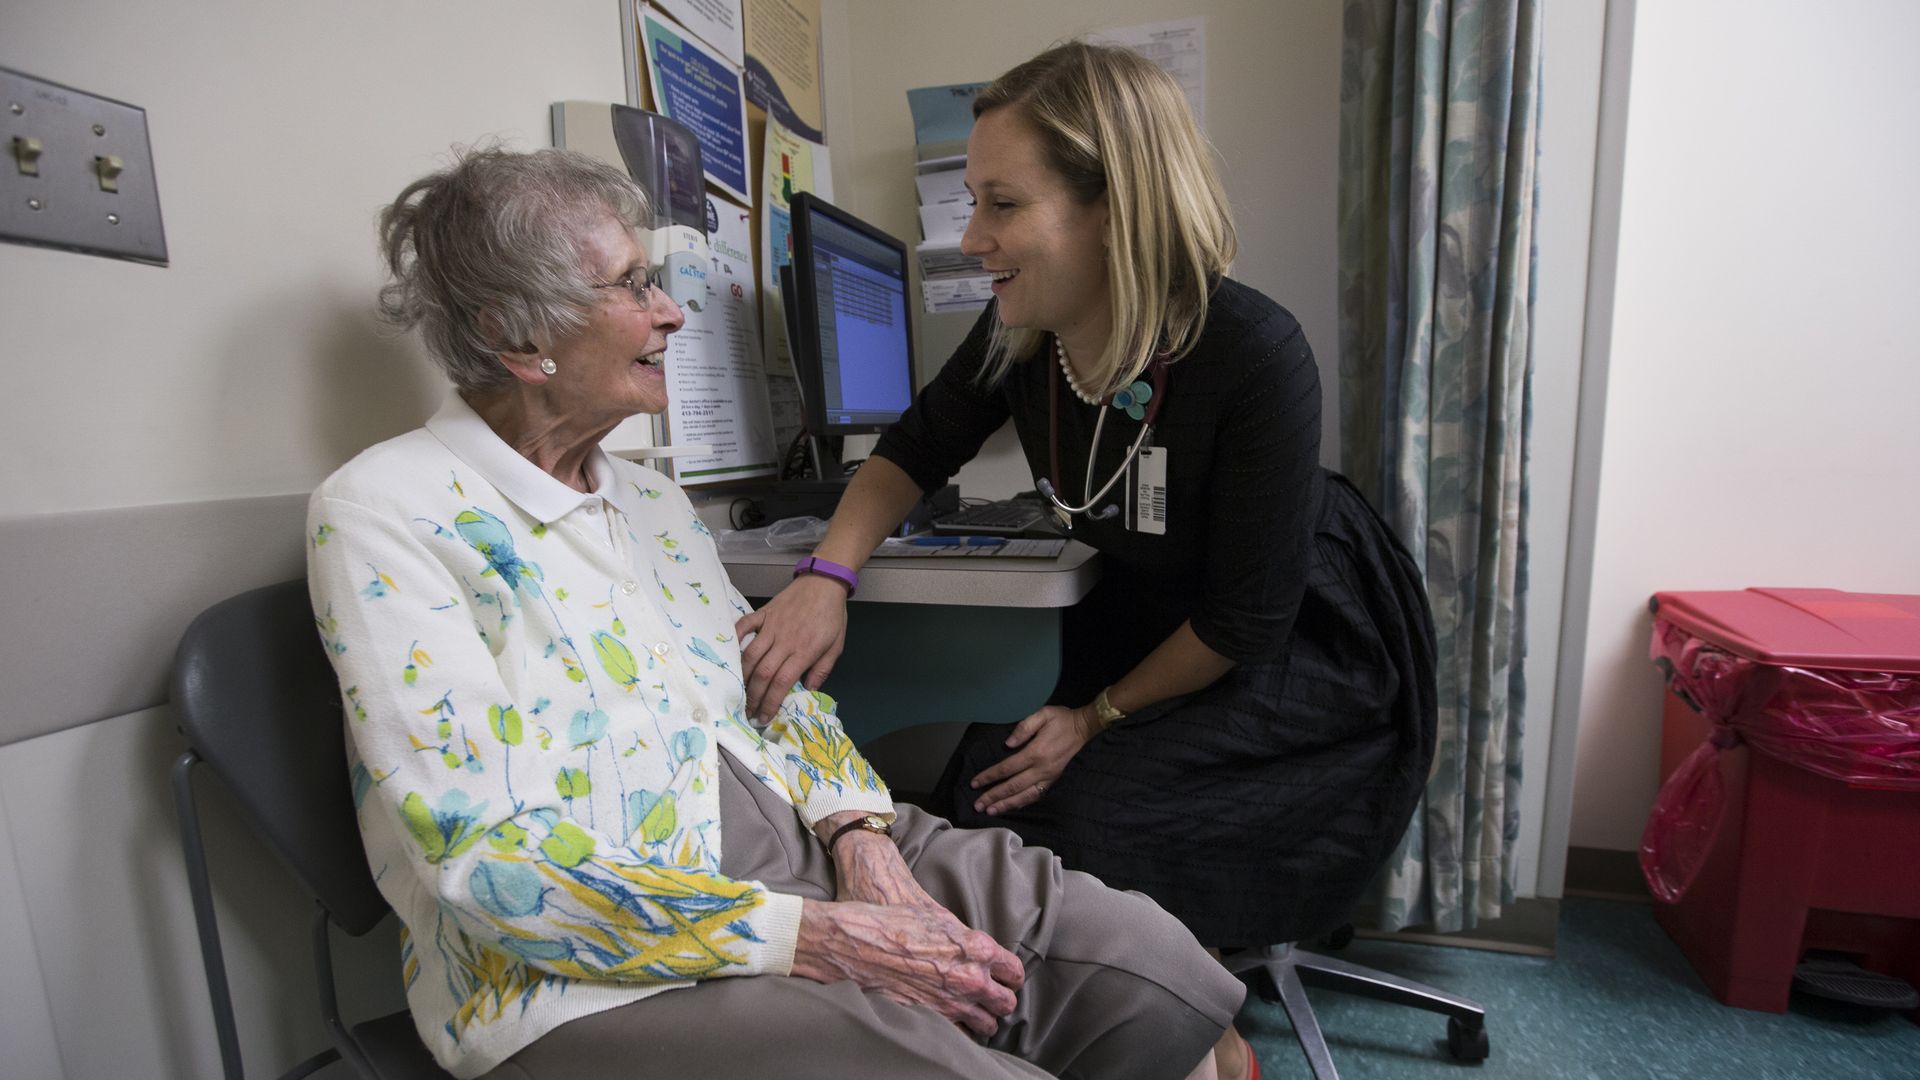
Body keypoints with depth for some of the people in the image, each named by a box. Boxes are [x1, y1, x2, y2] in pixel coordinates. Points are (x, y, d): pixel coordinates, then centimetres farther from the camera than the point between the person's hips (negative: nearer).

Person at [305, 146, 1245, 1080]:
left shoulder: (652, 500, 12)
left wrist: (857, 830, -9)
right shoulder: (385, 516, -9)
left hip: (805, 853, 6)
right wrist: (807, 939, -22)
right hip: (599, 976, -5)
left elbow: (776, 693, 11)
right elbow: (485, 859, -17)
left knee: (1156, 970, -7)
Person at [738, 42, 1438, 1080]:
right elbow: (913, 451, 1)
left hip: (1309, 653, -5)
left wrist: (1101, 716, -13)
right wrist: (825, 578, -16)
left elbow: (1248, 620, -22)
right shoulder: (1020, 336, -13)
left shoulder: (1253, 356, -29)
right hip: (1150, 618, 5)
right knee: (990, 791, -11)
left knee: (1094, 813, -24)